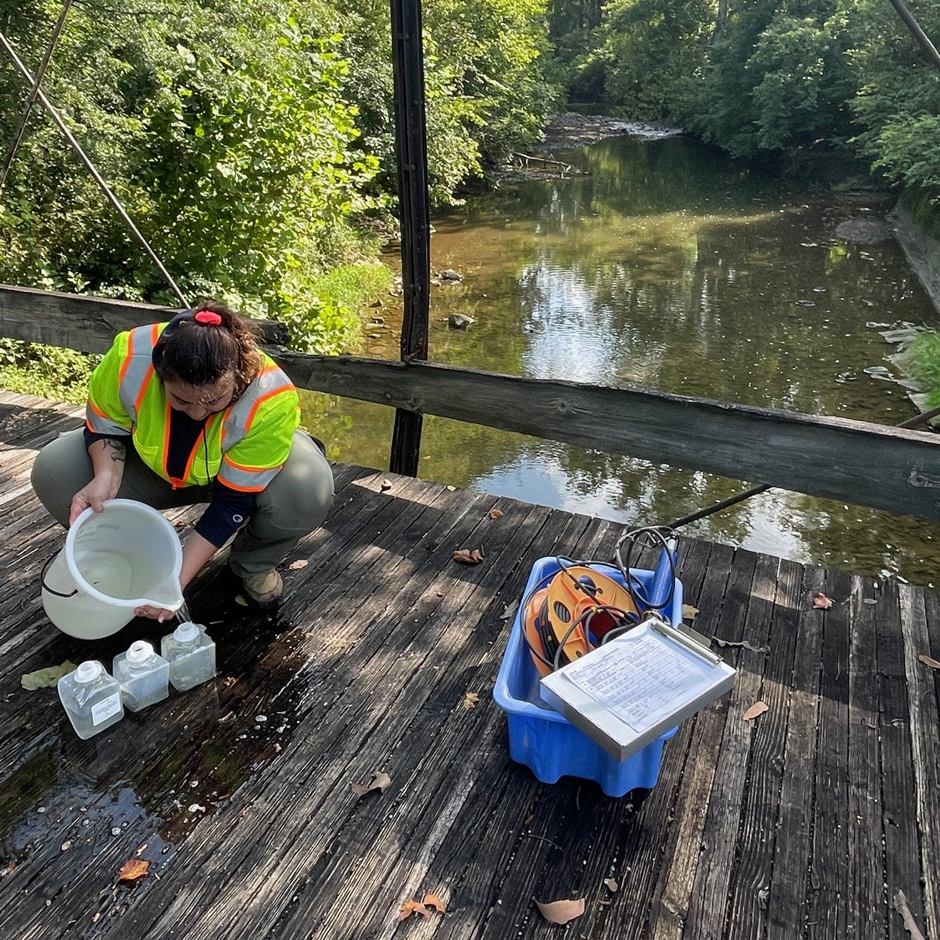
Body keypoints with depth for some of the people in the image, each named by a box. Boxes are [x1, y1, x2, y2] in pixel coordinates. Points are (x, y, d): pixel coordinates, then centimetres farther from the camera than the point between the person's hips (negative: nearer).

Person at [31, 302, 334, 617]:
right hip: (152, 466, 3)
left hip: (240, 474, -2)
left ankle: (254, 566, -1)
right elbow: (104, 425, -11)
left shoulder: (271, 400, -37)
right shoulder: (130, 356, -32)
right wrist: (106, 476, -33)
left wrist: (177, 579, -32)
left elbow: (233, 502, -29)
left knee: (308, 491, -34)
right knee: (53, 471, -19)